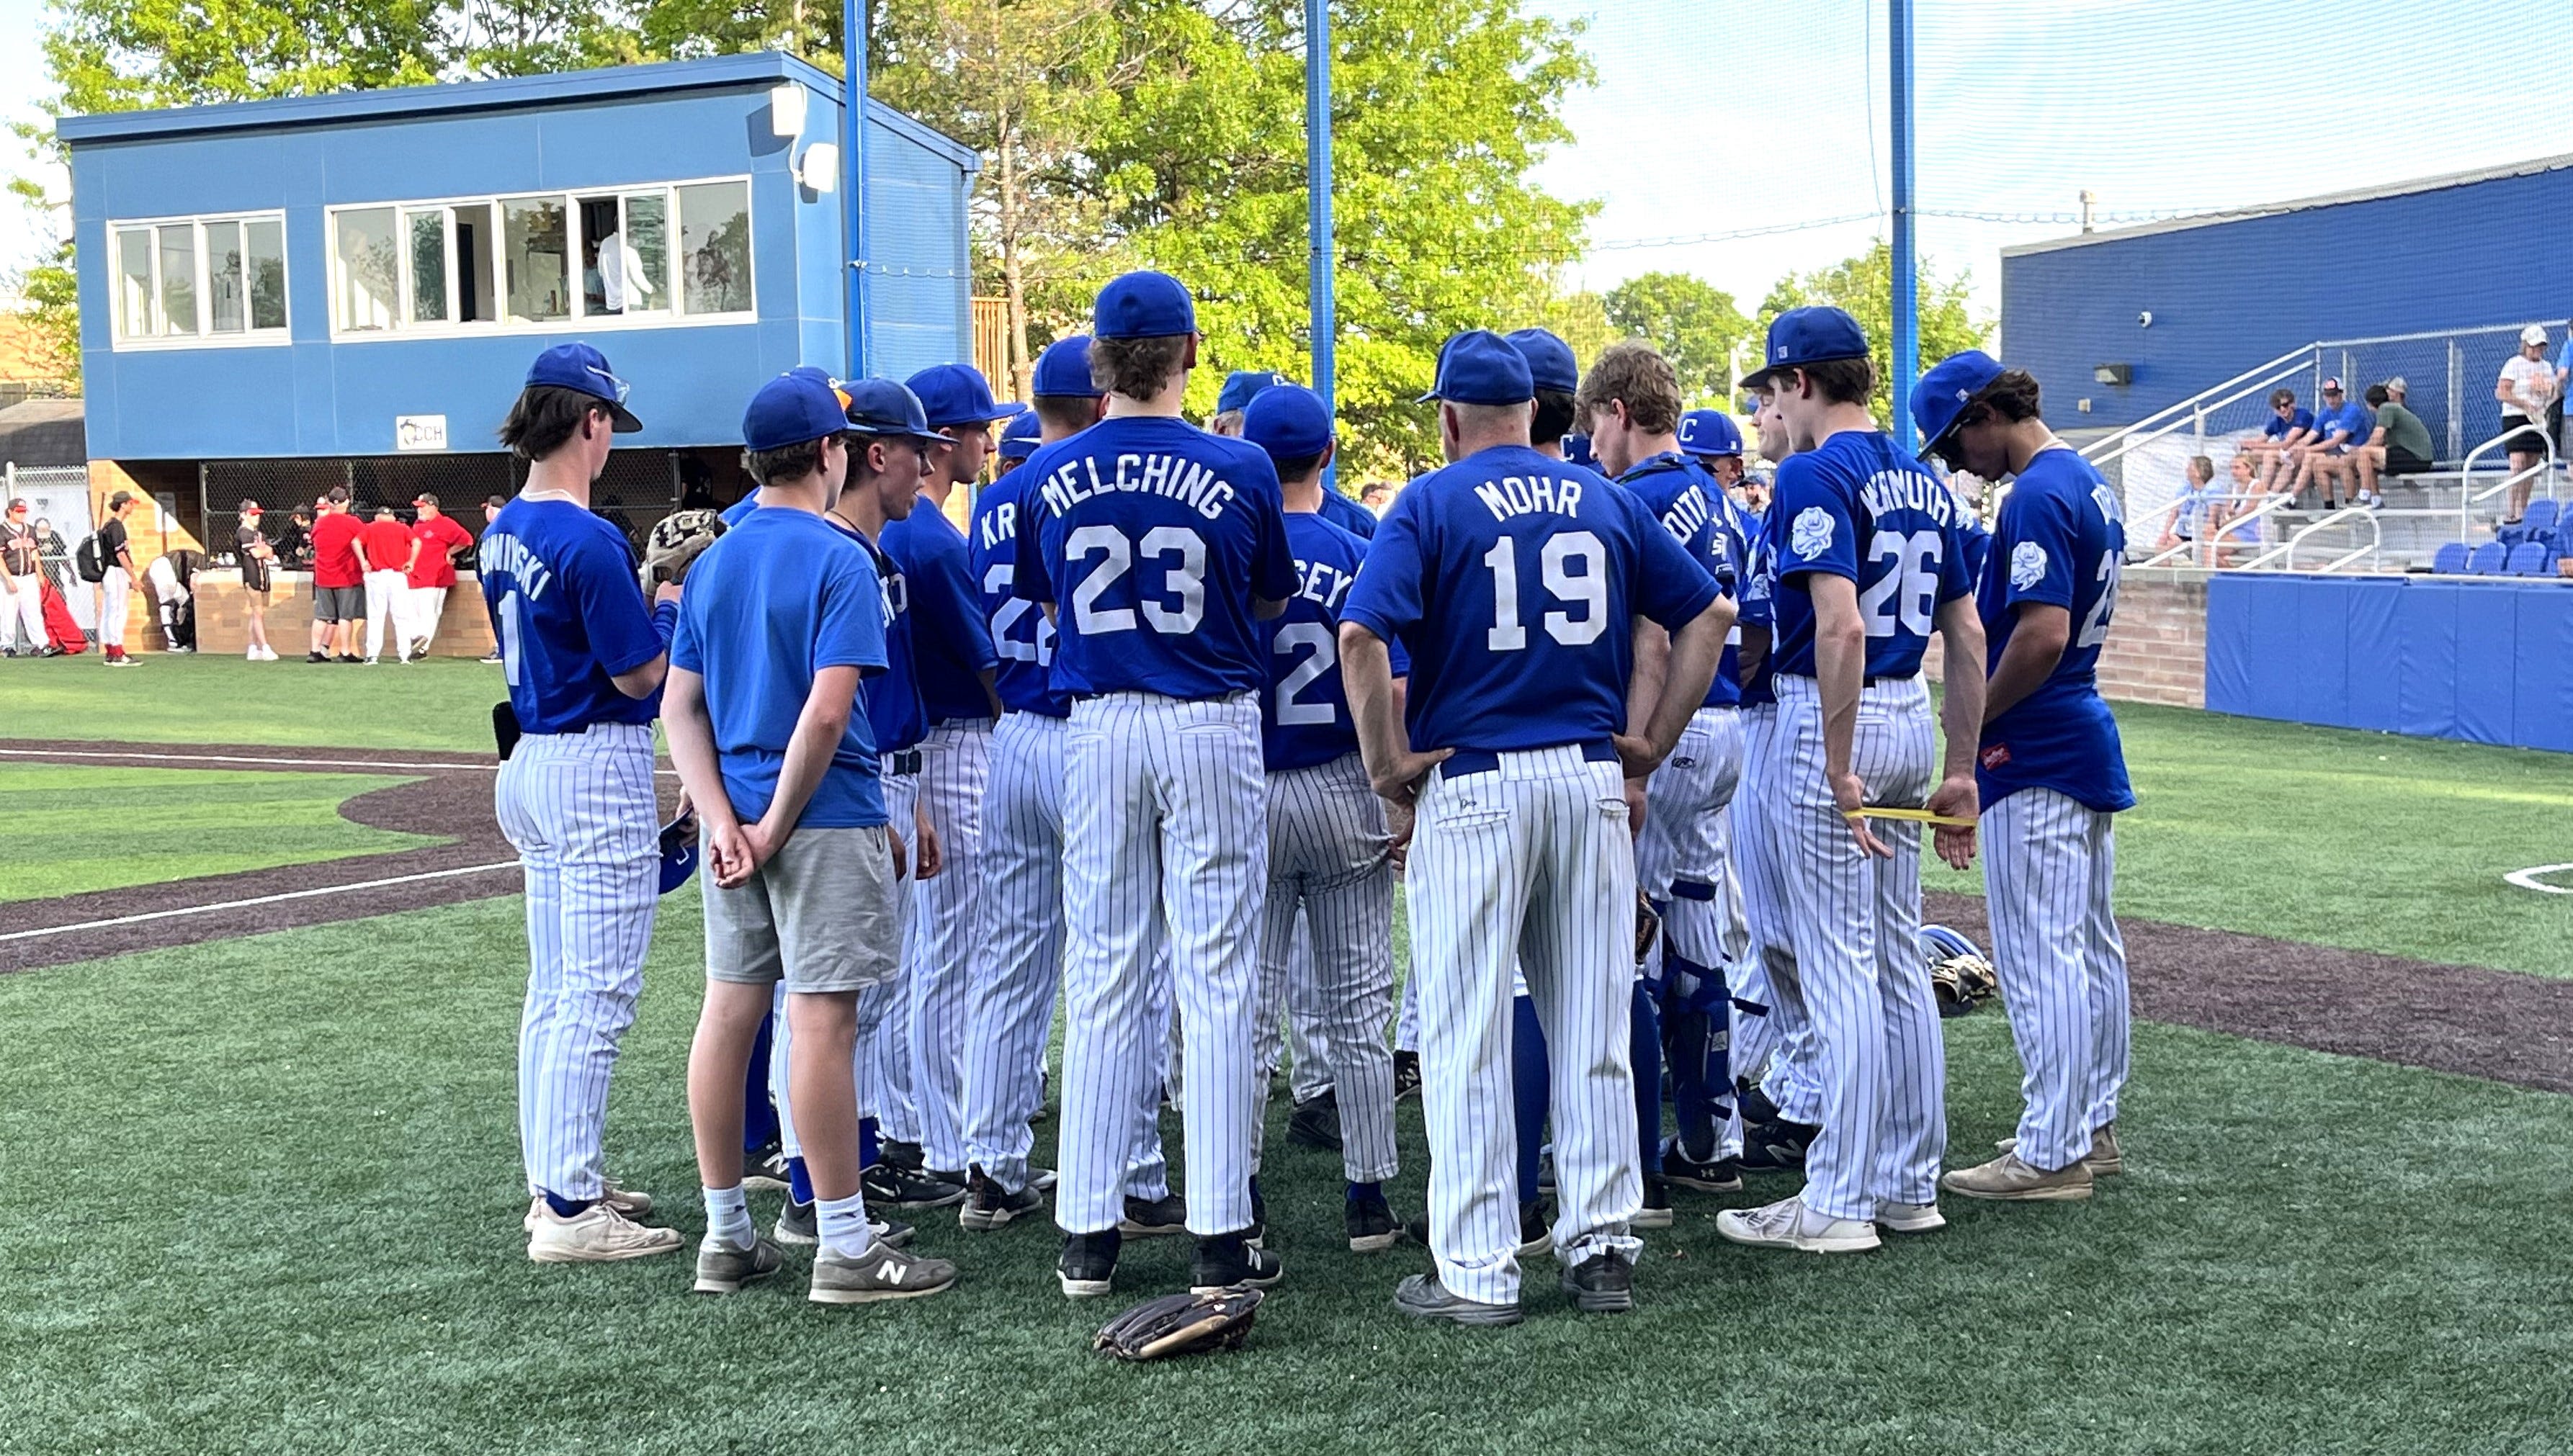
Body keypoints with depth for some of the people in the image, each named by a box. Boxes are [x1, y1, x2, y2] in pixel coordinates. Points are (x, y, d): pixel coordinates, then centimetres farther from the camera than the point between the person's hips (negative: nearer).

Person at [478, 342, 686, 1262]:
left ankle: (557, 1184, 24)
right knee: (596, 997, -5)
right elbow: (639, 674, -14)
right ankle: (568, 1212, -2)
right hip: (598, 770, -10)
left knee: (554, 993, 15)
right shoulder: (589, 542, -19)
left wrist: (643, 588, 14)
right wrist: (673, 600, 2)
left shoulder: (504, 531, 9)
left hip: (531, 763, 10)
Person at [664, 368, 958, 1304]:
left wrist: (725, 821, -3)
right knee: (822, 1019, -4)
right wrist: (776, 827, -13)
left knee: (729, 1012, 10)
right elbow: (828, 710, -20)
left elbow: (681, 707, 6)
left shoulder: (711, 564, 10)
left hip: (737, 820, 7)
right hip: (825, 819, -7)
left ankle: (727, 1238, 20)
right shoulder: (839, 560, -11)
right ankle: (846, 1249, 2)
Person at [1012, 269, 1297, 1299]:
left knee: (1101, 976, 9)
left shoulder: (1047, 479, -1)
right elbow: (1271, 604, 6)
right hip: (1213, 726, -2)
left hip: (1099, 729, 2)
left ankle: (1087, 1233, 12)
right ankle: (1219, 1236, 5)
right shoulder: (1239, 471, -7)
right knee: (1216, 982, 2)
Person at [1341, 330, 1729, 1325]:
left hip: (1473, 784, -4)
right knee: (1595, 1029, 10)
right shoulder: (1604, 499, 11)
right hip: (1593, 778, 4)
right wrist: (1654, 740, 9)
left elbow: (1362, 635, -17)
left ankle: (1477, 1271, 3)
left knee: (1466, 1036, 1)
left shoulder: (1433, 503, -3)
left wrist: (1389, 765, -8)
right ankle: (1600, 1249, 15)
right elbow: (1710, 614, 10)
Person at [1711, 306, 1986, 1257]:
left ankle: (1839, 1203, 2)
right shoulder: (1925, 482, 13)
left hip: (1828, 720, -8)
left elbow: (1840, 626, -25)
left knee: (1837, 969, -4)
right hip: (1911, 720, 9)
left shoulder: (1815, 475, -13)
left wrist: (1837, 770, -23)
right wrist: (1959, 773, 15)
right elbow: (1968, 637, 12)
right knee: (1898, 963, 14)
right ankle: (1910, 1185, 21)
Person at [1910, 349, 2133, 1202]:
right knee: (2089, 946, 15)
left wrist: (1974, 718, -13)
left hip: (2035, 756, -11)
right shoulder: (2090, 484, 14)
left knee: (2039, 955, -6)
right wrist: (1993, 713, 15)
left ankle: (2051, 1155, -2)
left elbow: (2042, 633, -26)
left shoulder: (2037, 497, -18)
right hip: (2087, 740, 11)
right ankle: (2093, 1127, 25)